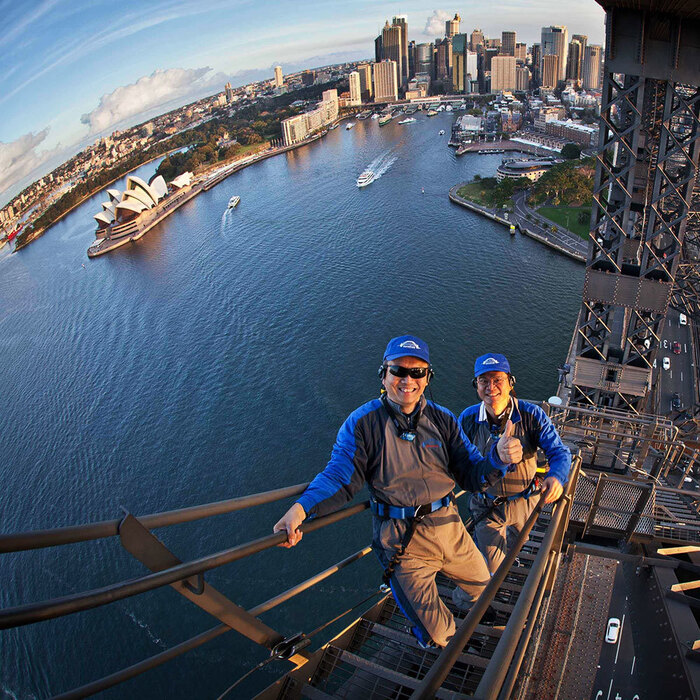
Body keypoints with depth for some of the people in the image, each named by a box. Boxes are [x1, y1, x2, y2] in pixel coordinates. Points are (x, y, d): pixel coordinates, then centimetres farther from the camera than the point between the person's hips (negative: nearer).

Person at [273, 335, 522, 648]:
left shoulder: (442, 419, 0)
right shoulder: (362, 422, -11)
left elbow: (470, 476, -2)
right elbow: (340, 476, -17)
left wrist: (498, 458, -24)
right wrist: (302, 507, -35)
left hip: (450, 527, 4)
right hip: (402, 539, -4)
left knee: (481, 586, 26)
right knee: (434, 634, 7)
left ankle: (465, 610, 64)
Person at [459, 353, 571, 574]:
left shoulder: (532, 415, -22)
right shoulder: (467, 418, -16)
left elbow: (559, 451, -23)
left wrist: (556, 477, -43)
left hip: (523, 503, 1)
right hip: (486, 505, -1)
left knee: (517, 541, 32)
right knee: (491, 567, 8)